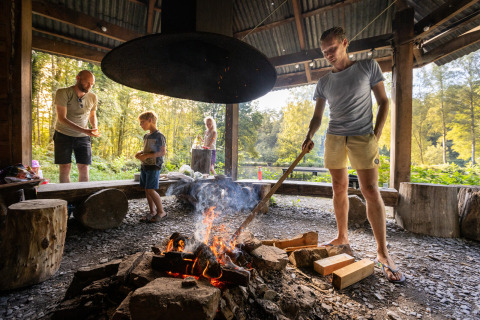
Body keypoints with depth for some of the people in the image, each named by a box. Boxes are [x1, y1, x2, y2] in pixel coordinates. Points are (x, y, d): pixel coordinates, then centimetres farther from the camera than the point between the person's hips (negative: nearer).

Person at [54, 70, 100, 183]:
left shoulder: (92, 97, 1)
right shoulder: (62, 93, -12)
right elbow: (61, 118, -19)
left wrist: (94, 128, -6)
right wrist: (84, 130, -32)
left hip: (83, 137, 3)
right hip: (63, 135, -2)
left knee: (84, 168, 0)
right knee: (64, 169, -1)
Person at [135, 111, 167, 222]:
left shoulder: (159, 136, -11)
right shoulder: (146, 136, 15)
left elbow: (162, 152, -14)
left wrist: (146, 155, -19)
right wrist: (140, 153, 4)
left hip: (154, 166, -8)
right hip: (145, 166, 8)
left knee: (150, 190, -11)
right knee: (146, 190, 9)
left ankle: (161, 211, 3)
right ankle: (152, 211, 20)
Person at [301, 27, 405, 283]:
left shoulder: (368, 67, 6)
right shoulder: (324, 82, 13)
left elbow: (383, 102, 6)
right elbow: (317, 116, 12)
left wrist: (376, 133, -7)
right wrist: (309, 136, -6)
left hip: (362, 137, -3)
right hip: (334, 138, 3)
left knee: (371, 190, -9)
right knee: (339, 189, 6)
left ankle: (382, 253, 0)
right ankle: (342, 236, 21)